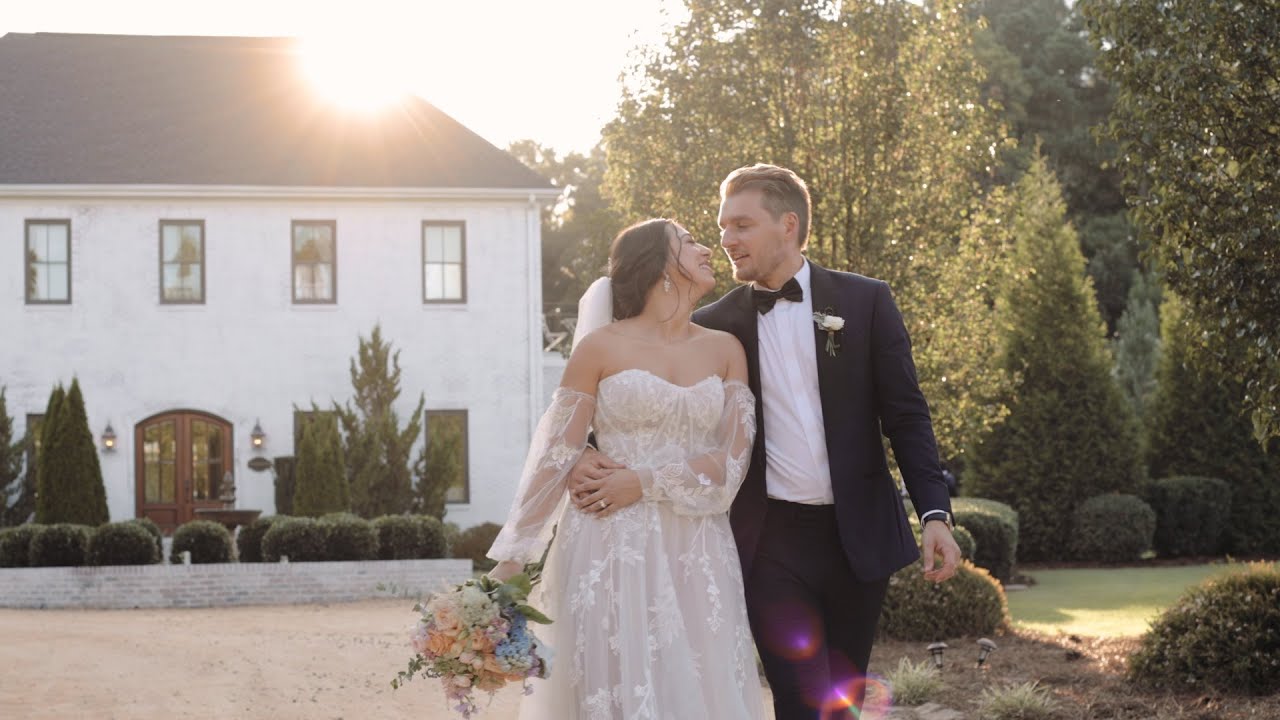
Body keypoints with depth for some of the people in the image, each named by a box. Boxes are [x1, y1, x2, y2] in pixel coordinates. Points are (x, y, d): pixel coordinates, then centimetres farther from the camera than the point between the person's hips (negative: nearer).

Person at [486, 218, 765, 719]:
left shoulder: (725, 349, 9)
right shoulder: (600, 347, 0)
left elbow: (734, 458, 1)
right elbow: (556, 458, 0)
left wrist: (647, 482, -11)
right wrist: (511, 559, -4)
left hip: (698, 557, 3)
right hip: (613, 549, -3)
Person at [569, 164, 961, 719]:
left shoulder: (866, 302, 1)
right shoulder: (715, 325, 3)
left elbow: (905, 415, 0)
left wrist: (935, 512, -9)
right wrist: (596, 457, -15)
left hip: (857, 532, 1)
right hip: (772, 541, -1)